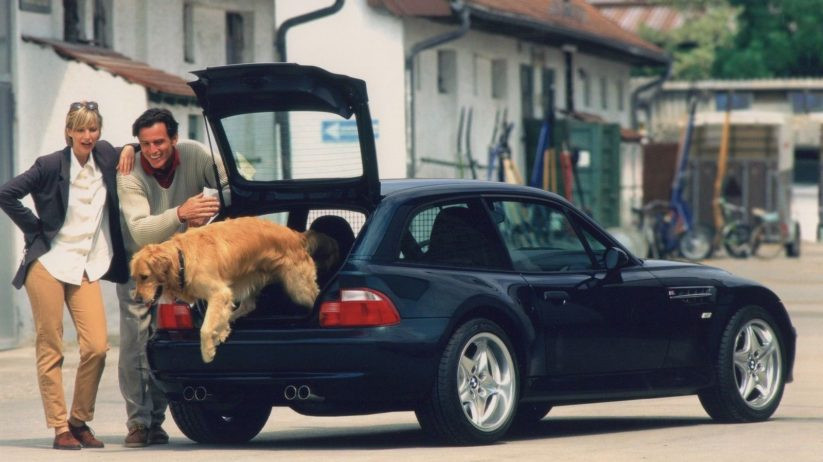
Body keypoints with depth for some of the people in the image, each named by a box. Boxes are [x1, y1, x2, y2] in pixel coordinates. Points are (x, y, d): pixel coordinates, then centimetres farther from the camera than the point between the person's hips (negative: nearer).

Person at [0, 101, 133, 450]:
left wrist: (130, 153, 6)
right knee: (50, 350, -2)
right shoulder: (51, 166, -7)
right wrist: (36, 231, -5)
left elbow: (133, 149, 29)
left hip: (86, 270, 4)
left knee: (97, 348, -8)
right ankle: (60, 428, 4)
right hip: (48, 264, -4)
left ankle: (79, 422, 8)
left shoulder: (105, 156, 6)